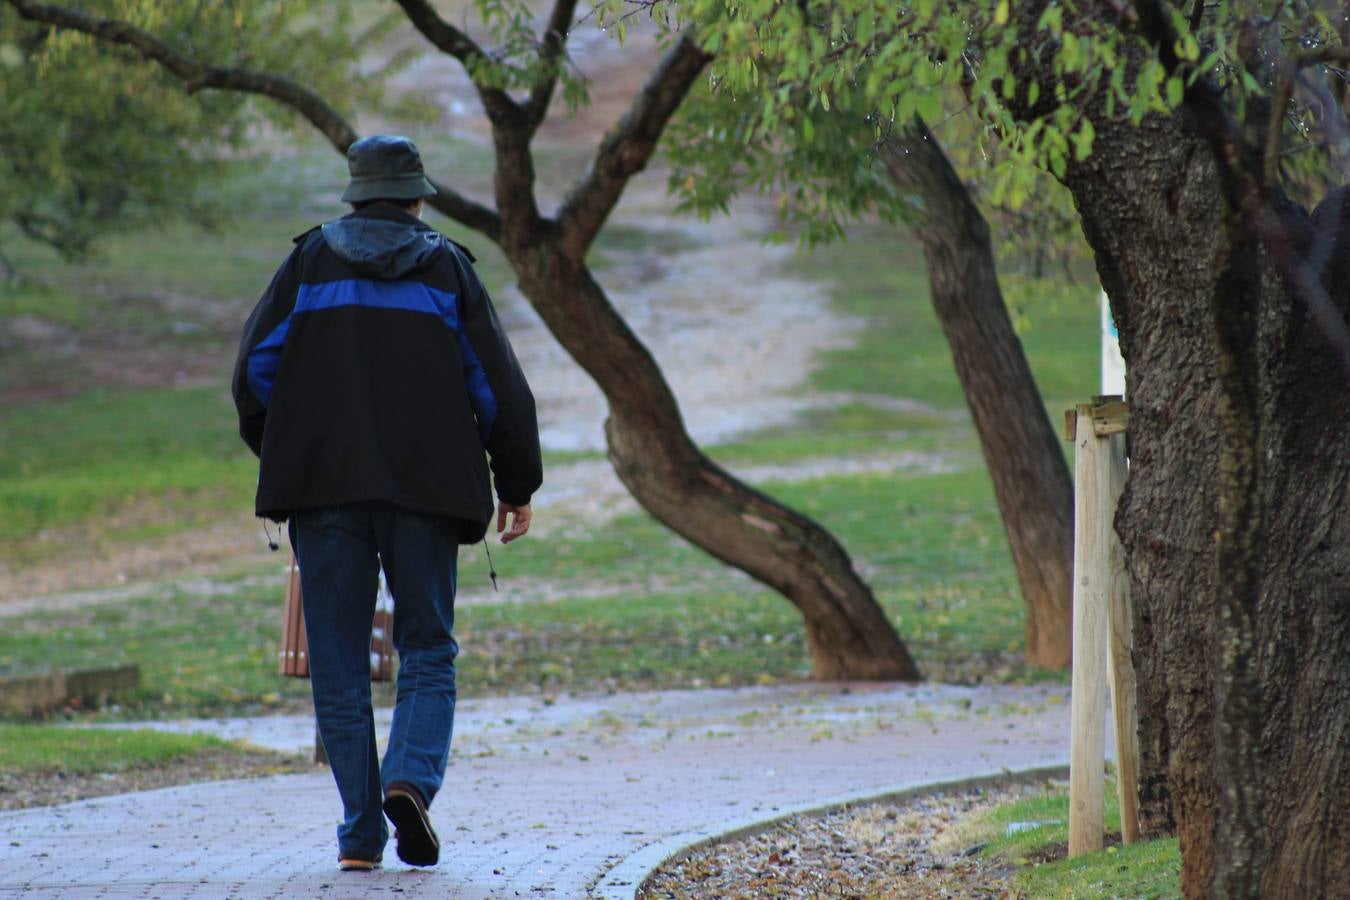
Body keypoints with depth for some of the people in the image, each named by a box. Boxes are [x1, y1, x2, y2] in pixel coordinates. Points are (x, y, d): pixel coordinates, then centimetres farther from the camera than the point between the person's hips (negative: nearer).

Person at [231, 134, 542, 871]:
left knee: (339, 663, 4)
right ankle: (411, 777, -17)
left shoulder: (313, 260, 8)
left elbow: (257, 366, 4)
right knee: (428, 650, 9)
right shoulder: (446, 269, 7)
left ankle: (361, 832, 1)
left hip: (324, 482, 0)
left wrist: (277, 453, 19)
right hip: (425, 483, 0)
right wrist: (517, 485, 14)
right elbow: (497, 385, 6)